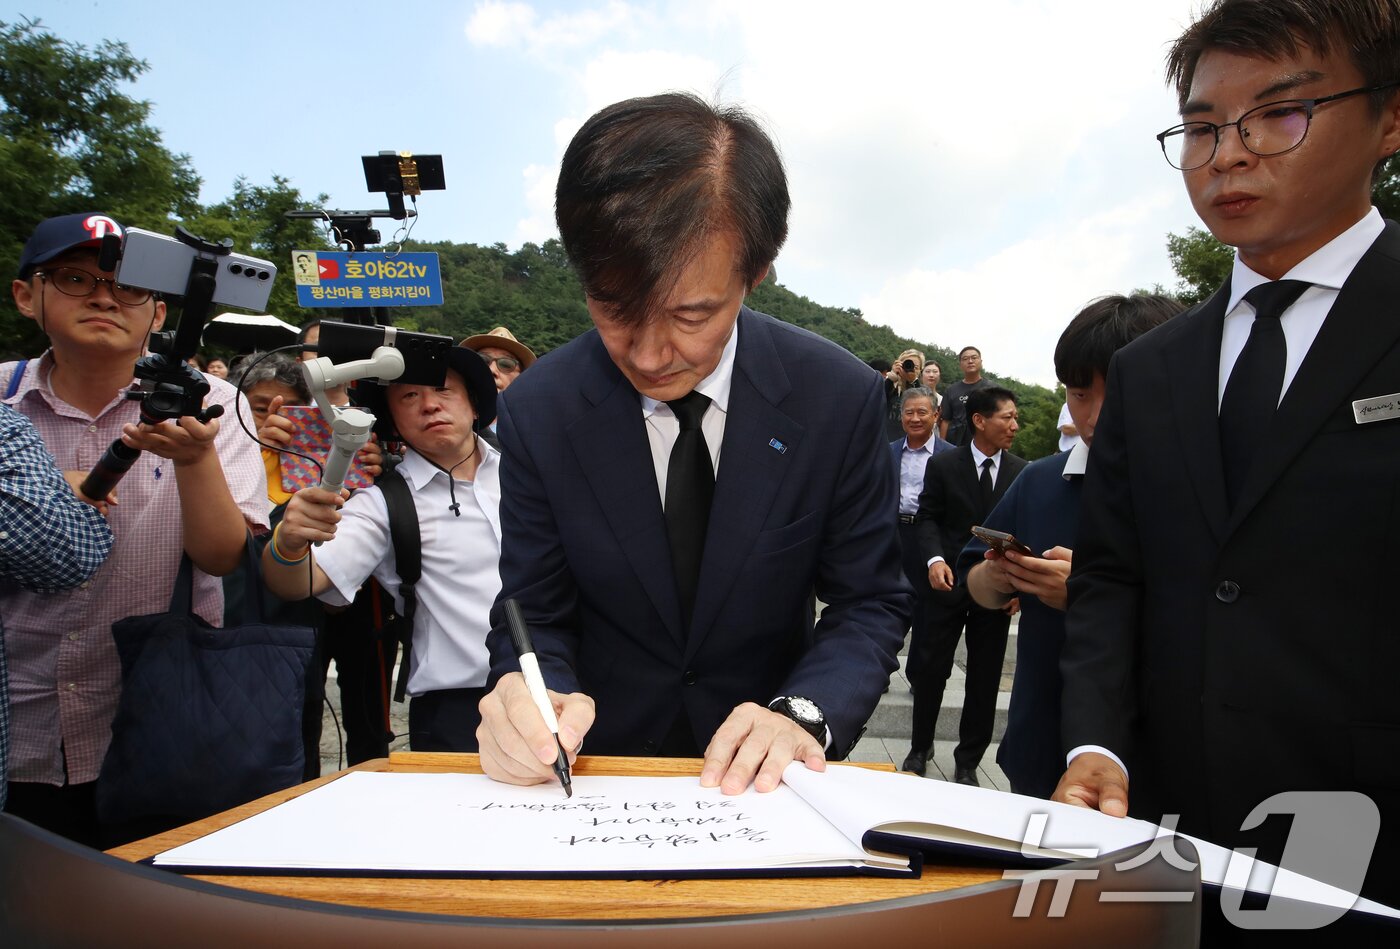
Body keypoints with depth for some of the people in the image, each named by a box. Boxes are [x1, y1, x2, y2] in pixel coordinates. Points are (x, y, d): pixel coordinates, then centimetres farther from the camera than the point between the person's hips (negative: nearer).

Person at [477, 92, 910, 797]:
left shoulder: (842, 398, -11)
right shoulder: (538, 413, -9)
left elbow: (870, 603, -4)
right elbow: (534, 615, -3)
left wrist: (804, 713, -22)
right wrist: (533, 694, -25)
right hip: (601, 761, 1)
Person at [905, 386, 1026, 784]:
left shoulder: (1022, 473, 2)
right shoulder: (943, 465, -2)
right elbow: (927, 518, -1)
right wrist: (935, 559, -18)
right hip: (949, 582, -1)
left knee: (985, 679, 9)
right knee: (930, 669, 4)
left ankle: (968, 761, 25)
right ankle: (919, 748, 25)